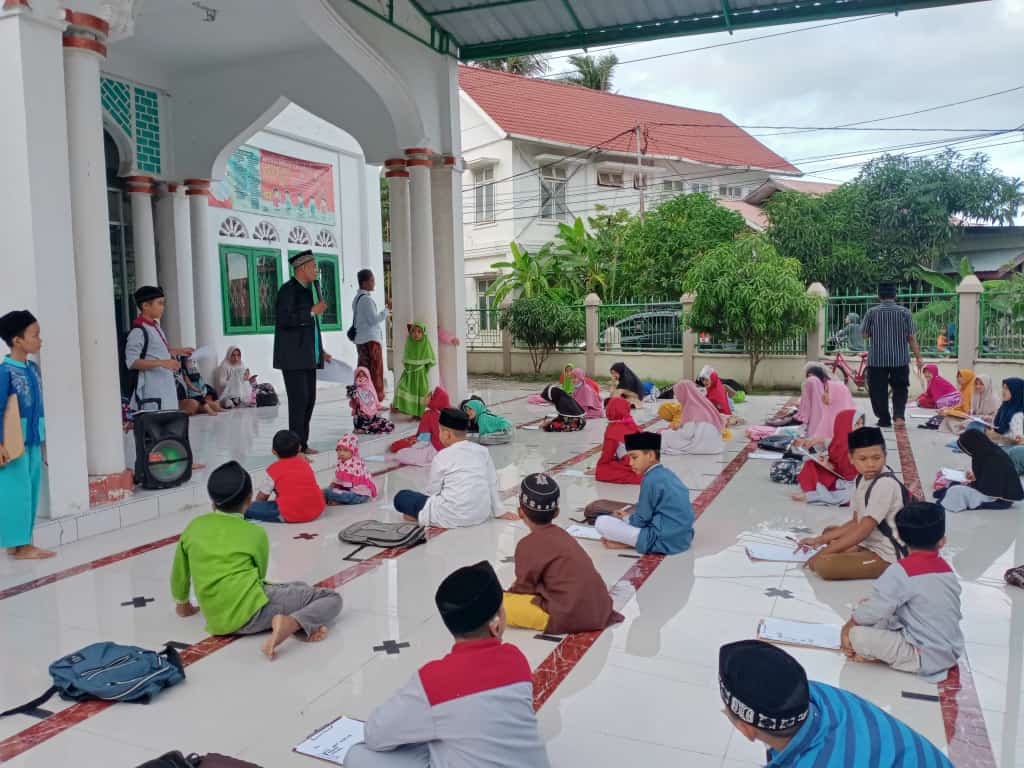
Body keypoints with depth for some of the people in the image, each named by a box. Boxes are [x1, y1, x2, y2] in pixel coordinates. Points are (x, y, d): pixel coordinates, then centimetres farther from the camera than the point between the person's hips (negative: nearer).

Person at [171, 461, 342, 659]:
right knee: (331, 598, 1)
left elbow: (179, 576, 21)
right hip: (251, 609, -6)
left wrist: (183, 605, 42)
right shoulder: (255, 533, 2)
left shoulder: (193, 527, 11)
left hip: (218, 622, 6)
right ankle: (292, 623, -26)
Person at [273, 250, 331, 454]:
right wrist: (313, 311, -17)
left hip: (308, 357, 9)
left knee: (309, 399, 10)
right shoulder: (288, 289, -10)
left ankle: (302, 444, 17)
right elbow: (284, 320, -21)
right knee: (299, 400, -9)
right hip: (293, 357, -9)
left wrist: (320, 350, 18)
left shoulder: (306, 290, 18)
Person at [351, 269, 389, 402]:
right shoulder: (367, 299, -14)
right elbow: (373, 319, -18)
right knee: (375, 371, -4)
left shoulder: (357, 298, 15)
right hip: (370, 340, -9)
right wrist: (387, 309, -11)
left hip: (360, 339, 9)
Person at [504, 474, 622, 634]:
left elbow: (525, 587, -2)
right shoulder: (563, 535, 16)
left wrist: (506, 594, 17)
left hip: (569, 617, -8)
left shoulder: (528, 544, -8)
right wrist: (512, 592, 28)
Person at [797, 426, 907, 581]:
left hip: (886, 556, -10)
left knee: (823, 564, -27)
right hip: (869, 544, 10)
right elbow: (856, 522, 11)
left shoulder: (885, 483, -23)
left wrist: (824, 552, -23)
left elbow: (863, 530, -25)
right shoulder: (861, 479, 5)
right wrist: (819, 540, 4)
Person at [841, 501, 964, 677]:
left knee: (857, 634, -18)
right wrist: (875, 603, 17)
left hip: (927, 658, -9)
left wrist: (847, 628, 1)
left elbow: (872, 612, -16)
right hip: (951, 653, 9)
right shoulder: (947, 569, 6)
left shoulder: (902, 570, -18)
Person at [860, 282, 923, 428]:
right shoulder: (905, 312, -2)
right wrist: (918, 358, 3)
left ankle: (884, 420, 14)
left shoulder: (872, 312, -5)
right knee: (900, 389, 14)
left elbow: (865, 334, 2)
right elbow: (912, 337, -2)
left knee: (879, 391, 9)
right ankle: (899, 415, -6)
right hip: (900, 360, 1)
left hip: (877, 360, -1)